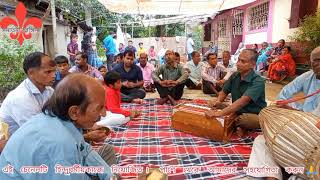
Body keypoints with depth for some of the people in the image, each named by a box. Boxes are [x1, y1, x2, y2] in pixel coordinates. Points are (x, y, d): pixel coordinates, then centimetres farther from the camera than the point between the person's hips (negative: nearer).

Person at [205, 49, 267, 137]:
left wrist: (220, 113, -48)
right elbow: (224, 92, 10)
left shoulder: (258, 81, -23)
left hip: (255, 116, -6)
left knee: (244, 118, -39)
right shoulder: (235, 76, -2)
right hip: (238, 112, 6)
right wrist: (218, 101, -15)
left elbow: (243, 101, -37)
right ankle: (238, 126, -8)